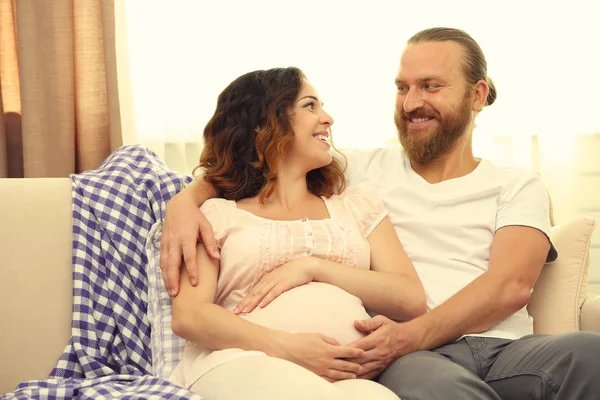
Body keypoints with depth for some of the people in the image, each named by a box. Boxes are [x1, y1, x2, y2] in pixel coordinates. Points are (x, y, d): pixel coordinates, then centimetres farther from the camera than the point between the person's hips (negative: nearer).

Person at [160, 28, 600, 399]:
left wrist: (412, 335, -18)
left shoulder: (518, 187, 18)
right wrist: (187, 199, -5)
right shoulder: (364, 170, 21)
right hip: (414, 359, -2)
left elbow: (511, 286, -1)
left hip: (506, 347, 2)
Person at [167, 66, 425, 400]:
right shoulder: (217, 214, 17)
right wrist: (285, 347, -14)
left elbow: (412, 300, 14)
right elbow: (188, 316, 2)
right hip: (242, 364, -1)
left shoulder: (358, 203, 26)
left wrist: (314, 267, 1)